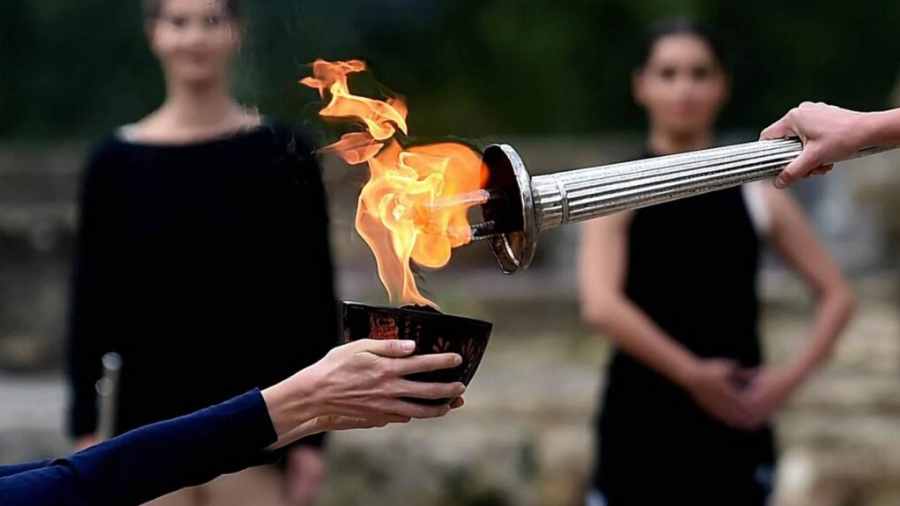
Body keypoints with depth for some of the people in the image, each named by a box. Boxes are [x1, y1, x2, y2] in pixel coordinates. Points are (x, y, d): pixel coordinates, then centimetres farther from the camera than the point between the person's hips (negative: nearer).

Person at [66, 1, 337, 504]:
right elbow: (91, 303, 5)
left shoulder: (283, 154, -2)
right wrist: (85, 428, 0)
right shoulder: (117, 162, 2)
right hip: (151, 420, 2)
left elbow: (316, 299, -1)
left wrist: (313, 431, -5)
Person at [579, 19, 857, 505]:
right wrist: (693, 374, -20)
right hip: (640, 423, -2)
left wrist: (792, 374, -4)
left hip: (734, 424, 2)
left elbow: (836, 294, 10)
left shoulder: (758, 195, 5)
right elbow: (600, 305, -19)